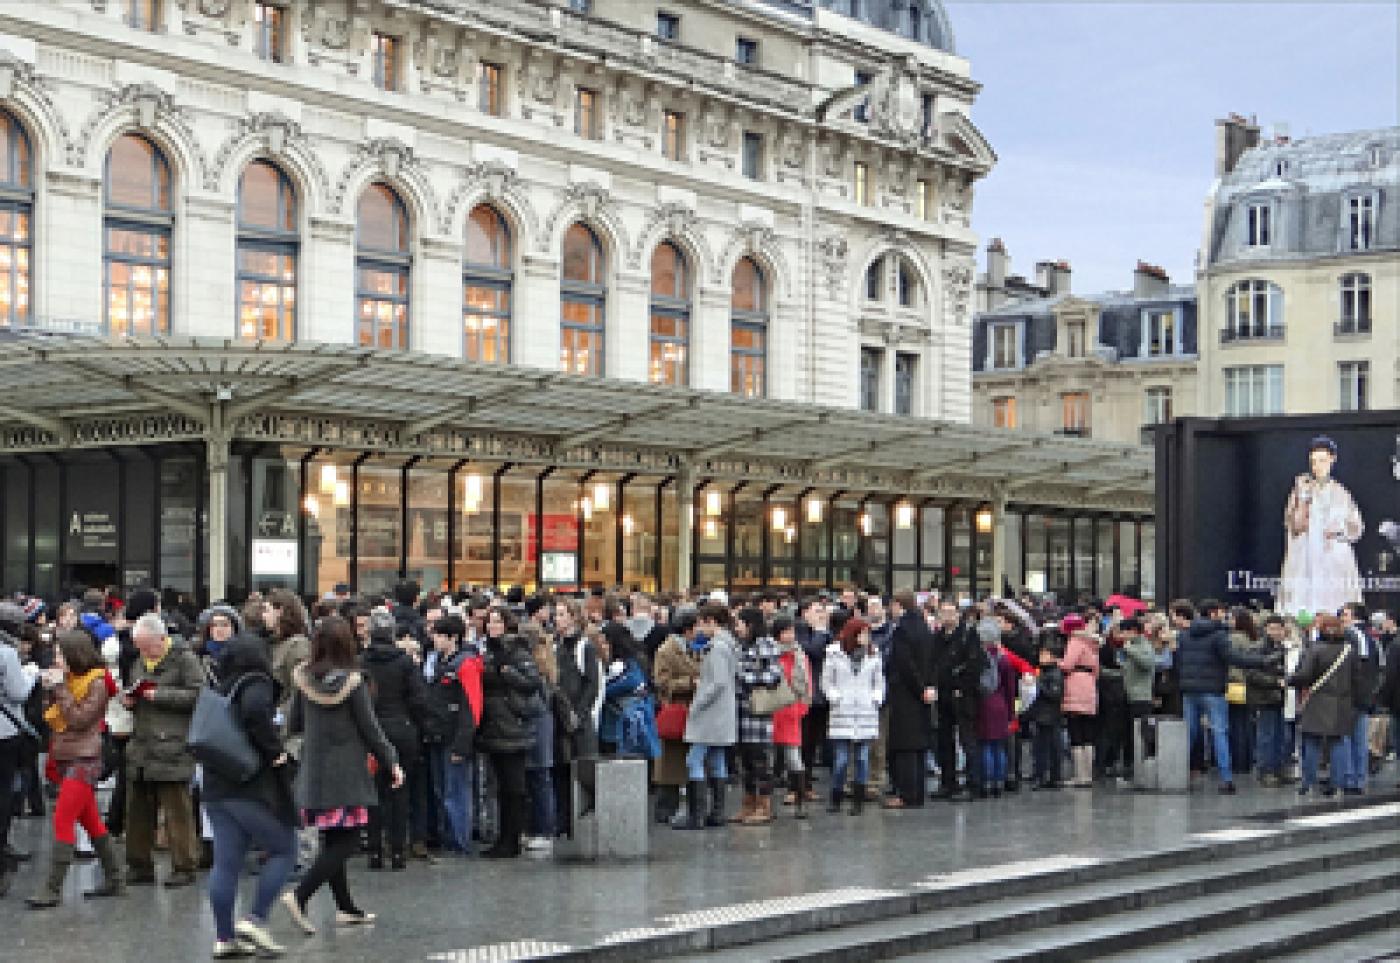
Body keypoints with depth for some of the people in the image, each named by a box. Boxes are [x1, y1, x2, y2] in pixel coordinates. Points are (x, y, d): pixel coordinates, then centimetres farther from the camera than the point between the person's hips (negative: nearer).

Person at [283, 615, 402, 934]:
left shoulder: (302, 678, -1)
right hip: (347, 773, -5)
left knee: (333, 841, 14)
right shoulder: (352, 682, -12)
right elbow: (370, 729, -7)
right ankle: (299, 896, -16)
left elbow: (294, 724, 8)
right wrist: (391, 762, 4)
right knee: (345, 842, -2)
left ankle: (346, 908, 20)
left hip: (313, 772, 6)